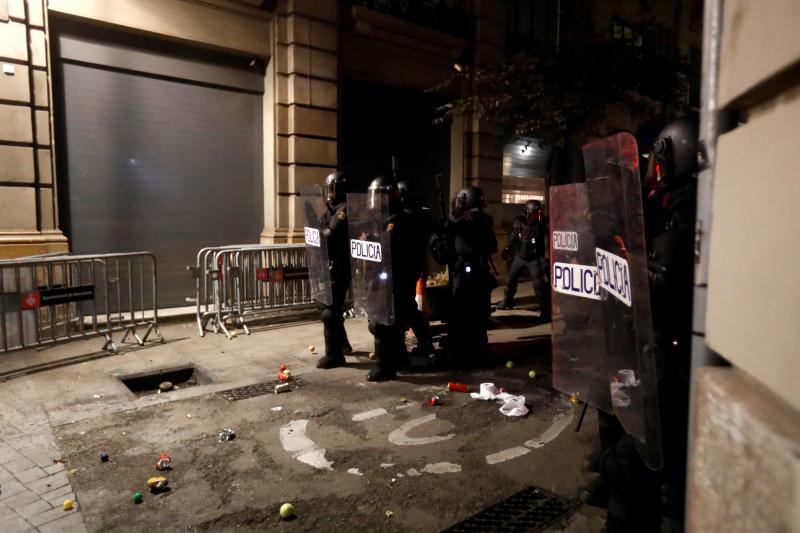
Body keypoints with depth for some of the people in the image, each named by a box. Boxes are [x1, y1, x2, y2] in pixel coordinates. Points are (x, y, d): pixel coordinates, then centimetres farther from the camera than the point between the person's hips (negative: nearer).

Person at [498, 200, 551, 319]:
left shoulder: (542, 226, -17)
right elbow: (513, 237, 8)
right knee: (511, 279, 14)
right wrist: (507, 249, 14)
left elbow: (547, 244, -20)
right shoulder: (518, 222, -7)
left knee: (539, 284, -10)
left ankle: (545, 309, 2)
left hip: (534, 259, -4)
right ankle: (507, 301, 35)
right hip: (520, 257, 4)